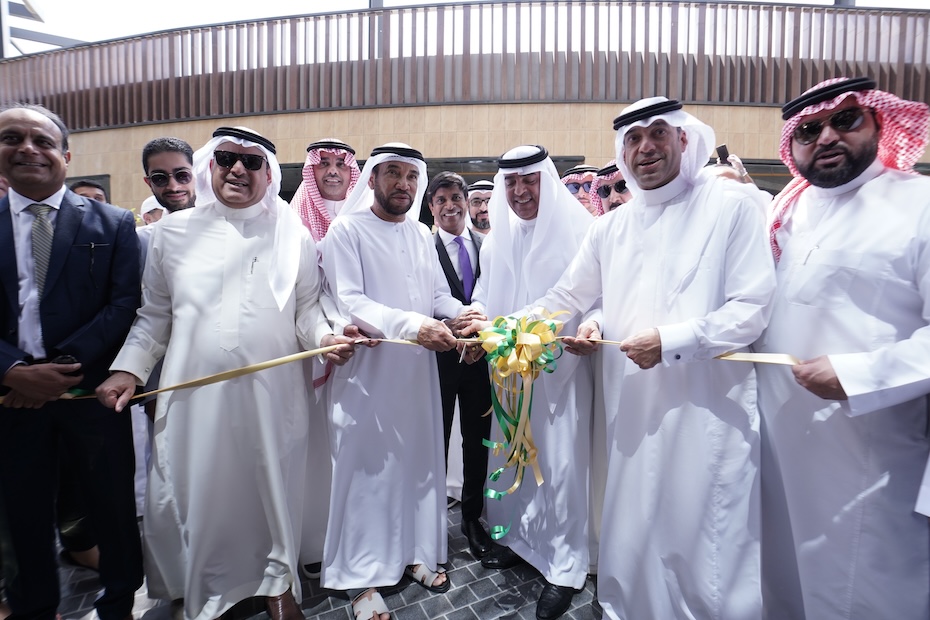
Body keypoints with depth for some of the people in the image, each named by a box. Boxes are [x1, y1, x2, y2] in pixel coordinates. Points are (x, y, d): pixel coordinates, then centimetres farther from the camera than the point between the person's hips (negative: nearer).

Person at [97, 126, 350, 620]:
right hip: (194, 396, 1)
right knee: (193, 498, 12)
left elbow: (307, 311, 5)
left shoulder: (294, 237, 3)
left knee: (273, 492, 12)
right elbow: (155, 314, 12)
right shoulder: (173, 232, 6)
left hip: (272, 395, 0)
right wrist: (129, 368, 2)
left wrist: (329, 337, -14)